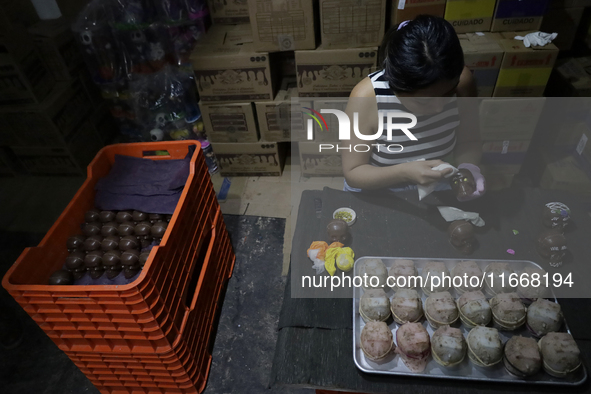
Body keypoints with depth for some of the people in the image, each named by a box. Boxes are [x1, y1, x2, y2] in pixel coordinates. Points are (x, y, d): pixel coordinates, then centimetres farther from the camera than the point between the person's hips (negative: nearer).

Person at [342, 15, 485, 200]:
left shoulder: (462, 81, -16)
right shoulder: (366, 98, -26)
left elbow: (467, 140, -1)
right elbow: (353, 173, -19)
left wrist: (468, 167, -21)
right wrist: (404, 173, -33)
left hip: (436, 187, 2)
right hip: (377, 190, -2)